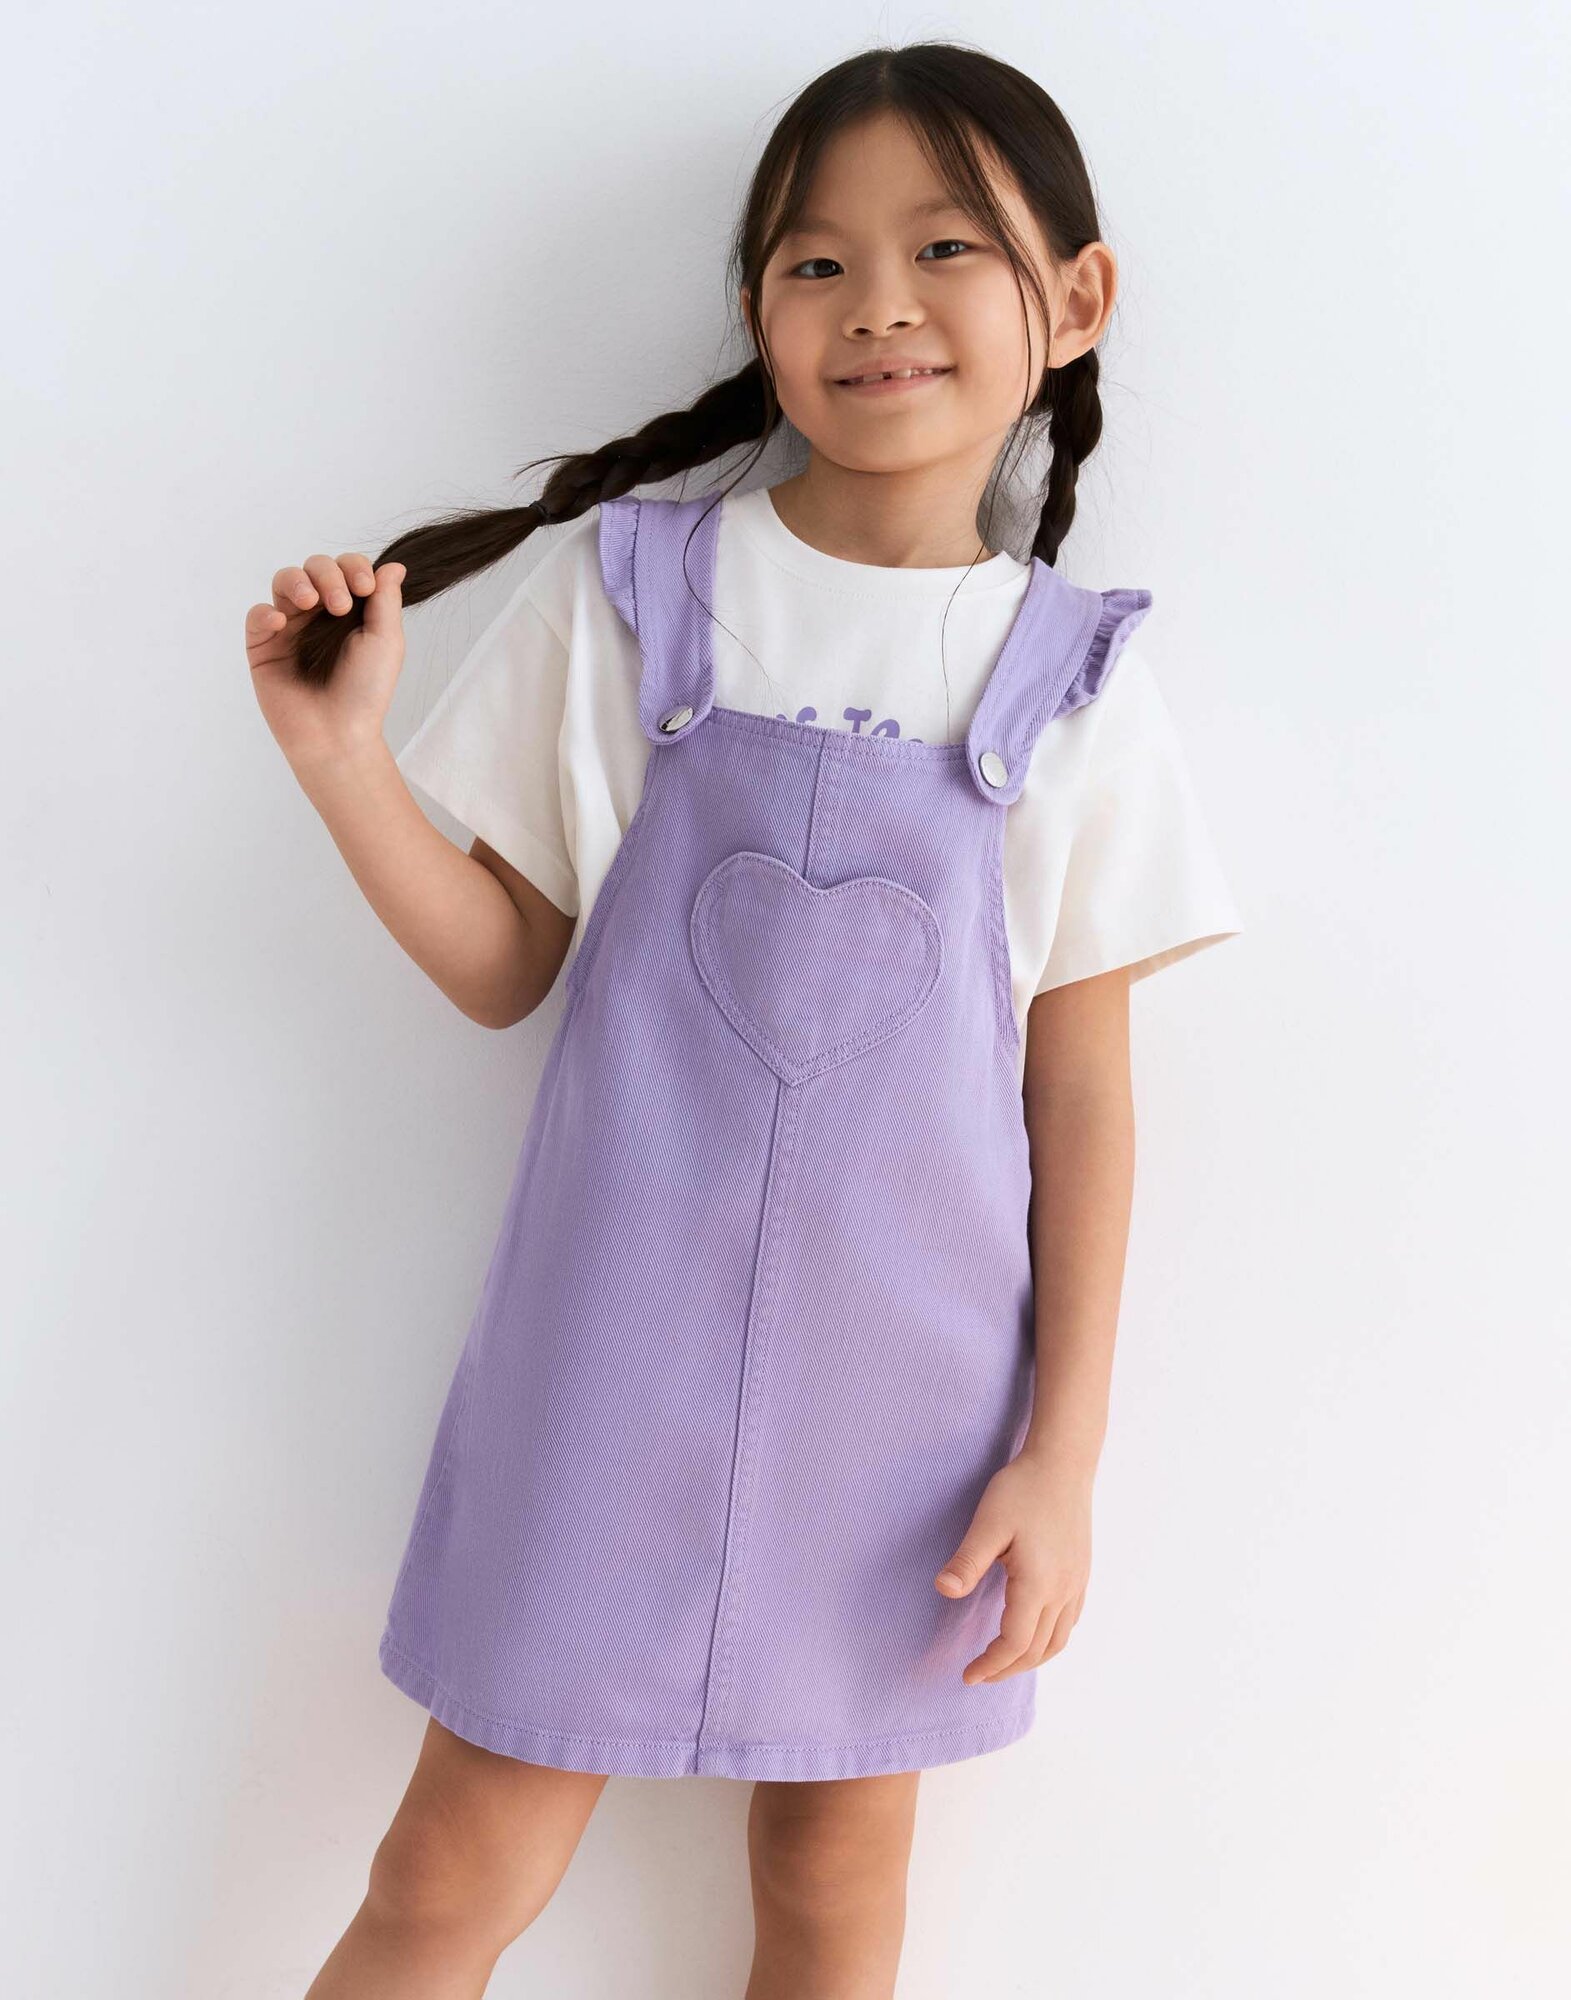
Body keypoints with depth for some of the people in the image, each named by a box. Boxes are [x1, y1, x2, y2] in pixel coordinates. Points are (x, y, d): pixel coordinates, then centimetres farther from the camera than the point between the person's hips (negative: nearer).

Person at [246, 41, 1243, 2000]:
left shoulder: (1072, 680, -1)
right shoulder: (626, 588, -2)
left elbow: (1079, 1087, 1)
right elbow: (504, 966, 2)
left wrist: (1061, 1452, 0)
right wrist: (343, 757, -13)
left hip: (899, 1377, 1)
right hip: (613, 1345, 0)